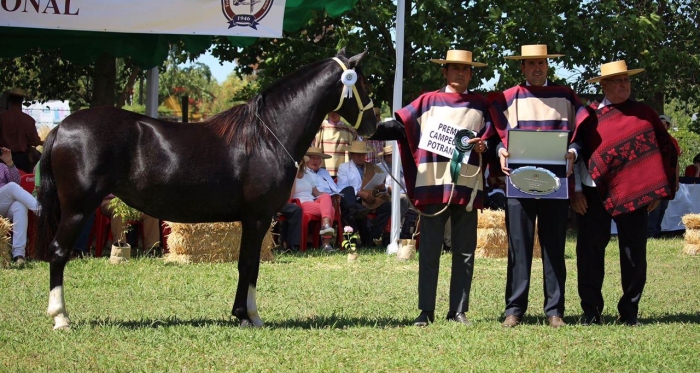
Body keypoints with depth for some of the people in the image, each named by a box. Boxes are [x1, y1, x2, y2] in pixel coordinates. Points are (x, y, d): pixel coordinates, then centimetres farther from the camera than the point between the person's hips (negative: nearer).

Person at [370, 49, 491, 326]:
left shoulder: (480, 105, 13)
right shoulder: (428, 102, 9)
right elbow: (399, 126, 1)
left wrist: (483, 145, -11)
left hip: (467, 188, 1)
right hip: (433, 187, -1)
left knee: (464, 253, 4)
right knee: (429, 251, 0)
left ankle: (458, 310, 11)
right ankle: (426, 311, 4)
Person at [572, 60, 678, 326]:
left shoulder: (644, 114, 6)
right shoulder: (590, 116, 4)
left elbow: (665, 150, 7)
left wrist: (657, 191, 1)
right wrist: (575, 192, -4)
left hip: (634, 195, 1)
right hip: (594, 196, 0)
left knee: (634, 254, 3)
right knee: (590, 252, 0)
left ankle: (629, 311, 13)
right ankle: (591, 311, 9)